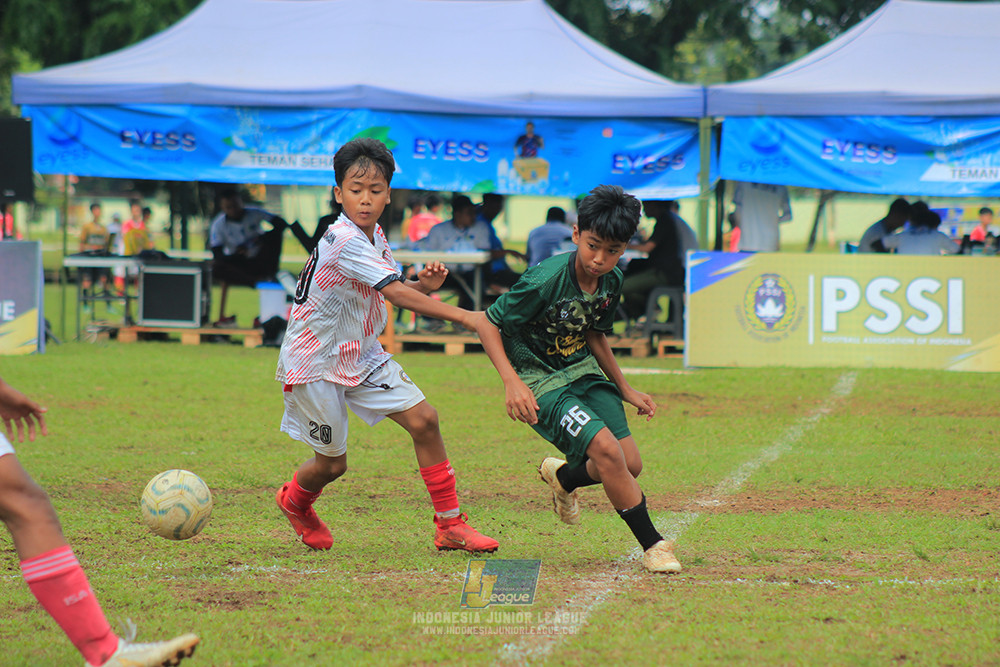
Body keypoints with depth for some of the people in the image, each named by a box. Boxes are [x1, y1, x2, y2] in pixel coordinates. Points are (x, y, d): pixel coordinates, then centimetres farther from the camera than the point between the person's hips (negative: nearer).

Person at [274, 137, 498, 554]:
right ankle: (294, 502, 40)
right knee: (332, 463, 4)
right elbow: (396, 295, -33)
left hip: (361, 355, 8)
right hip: (314, 362, -8)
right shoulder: (344, 241, -27)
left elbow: (397, 291, 13)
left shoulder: (374, 235, 1)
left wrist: (424, 284, -10)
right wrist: (463, 316, -34)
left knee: (423, 418, -7)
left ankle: (449, 525, 0)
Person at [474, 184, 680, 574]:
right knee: (605, 448, -25)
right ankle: (652, 545, -11)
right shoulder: (545, 281, -25)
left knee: (630, 465, -1)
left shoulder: (611, 281, -4)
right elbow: (487, 323, -17)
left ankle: (563, 476, 32)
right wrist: (512, 382, -27)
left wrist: (624, 389, 20)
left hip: (583, 371, 7)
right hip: (539, 380, -7)